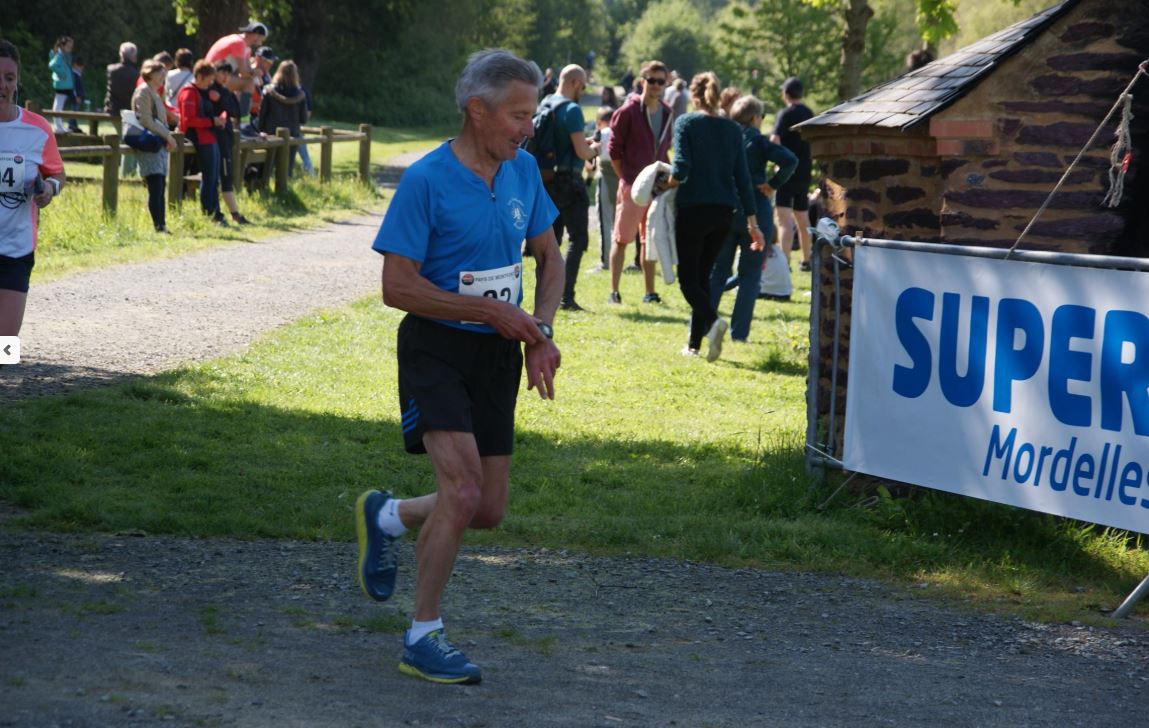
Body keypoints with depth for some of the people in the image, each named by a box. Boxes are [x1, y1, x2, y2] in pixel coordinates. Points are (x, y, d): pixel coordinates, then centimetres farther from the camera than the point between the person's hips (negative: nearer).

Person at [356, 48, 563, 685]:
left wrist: (540, 333, 1)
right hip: (436, 349, -6)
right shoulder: (426, 180, -15)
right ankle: (423, 638, -4)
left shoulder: (523, 171, 4)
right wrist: (492, 311, -17)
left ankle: (386, 517, 36)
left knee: (489, 510, 7)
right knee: (462, 494, -19)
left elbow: (548, 257, 17)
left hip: (497, 354, 6)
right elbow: (397, 286, -16)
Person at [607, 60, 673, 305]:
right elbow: (614, 150, -6)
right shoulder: (628, 112, -9)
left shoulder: (667, 113, 9)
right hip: (632, 186, -5)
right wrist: (625, 179, -8)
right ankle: (614, 292, 3)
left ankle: (650, 292, 16)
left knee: (650, 239, 10)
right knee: (622, 238, -1)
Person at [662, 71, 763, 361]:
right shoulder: (732, 129, 7)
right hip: (724, 212, 5)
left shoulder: (686, 123, -6)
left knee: (688, 277, 1)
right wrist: (752, 221, 8)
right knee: (703, 274, 15)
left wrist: (668, 184, 4)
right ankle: (695, 343, 15)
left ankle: (712, 320, -26)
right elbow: (742, 177, 6)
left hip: (692, 209, -5)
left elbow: (681, 167, -17)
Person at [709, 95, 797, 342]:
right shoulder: (757, 140, -8)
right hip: (754, 212, -3)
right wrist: (772, 185, -10)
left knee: (717, 271, 12)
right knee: (750, 275, 6)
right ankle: (739, 332, 2)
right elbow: (790, 161, -20)